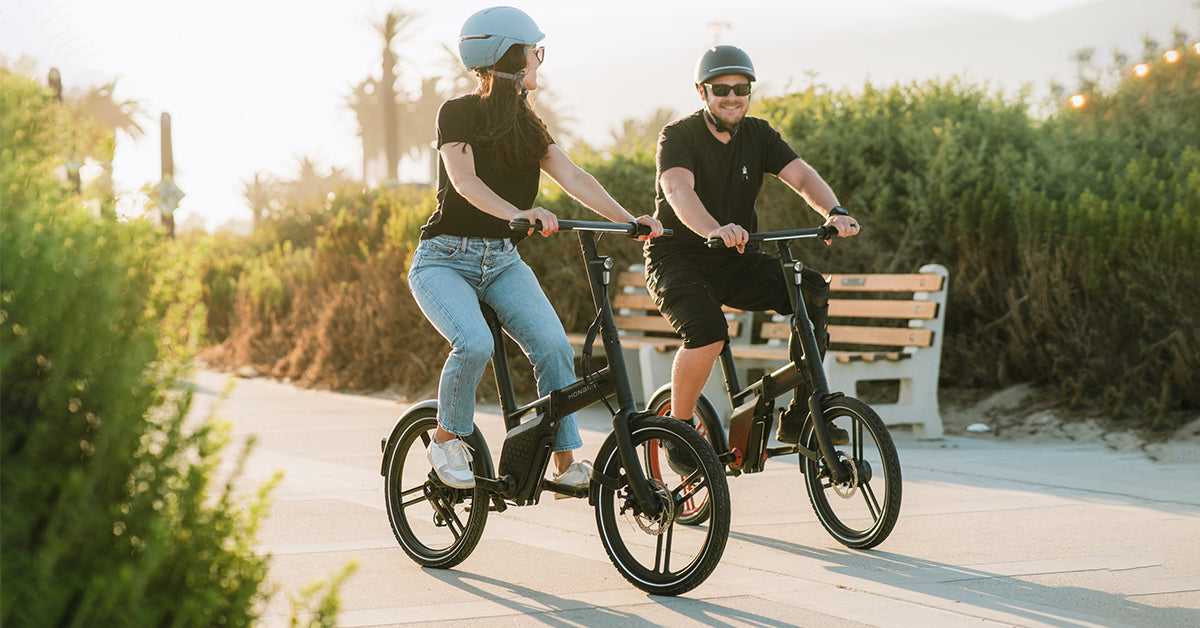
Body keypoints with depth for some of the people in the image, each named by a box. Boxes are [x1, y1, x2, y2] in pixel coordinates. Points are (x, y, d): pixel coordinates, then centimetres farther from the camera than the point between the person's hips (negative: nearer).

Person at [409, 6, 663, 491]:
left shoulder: (528, 125, 10)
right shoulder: (459, 113, -9)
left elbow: (573, 178, -2)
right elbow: (465, 181, -25)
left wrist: (628, 219, -17)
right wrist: (518, 214, -43)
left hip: (502, 260, 5)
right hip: (445, 260, -5)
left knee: (553, 345, -17)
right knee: (475, 345, -31)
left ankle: (565, 461, -9)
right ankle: (446, 438, -7)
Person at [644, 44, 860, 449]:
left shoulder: (758, 135, 3)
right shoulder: (679, 137, -13)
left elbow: (801, 176, -11)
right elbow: (679, 190, -33)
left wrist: (834, 212, -33)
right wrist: (714, 230, -53)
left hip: (735, 263, 5)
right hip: (678, 259, -5)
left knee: (811, 289, -17)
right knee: (708, 334, -33)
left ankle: (799, 416, -12)